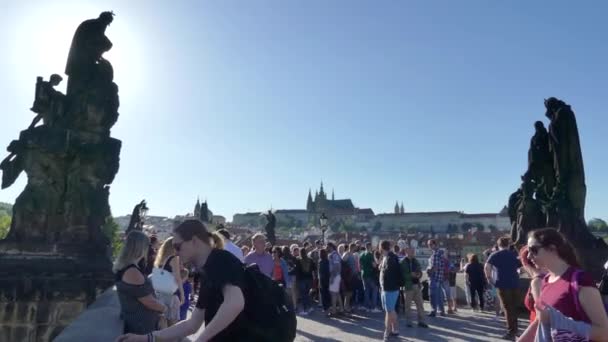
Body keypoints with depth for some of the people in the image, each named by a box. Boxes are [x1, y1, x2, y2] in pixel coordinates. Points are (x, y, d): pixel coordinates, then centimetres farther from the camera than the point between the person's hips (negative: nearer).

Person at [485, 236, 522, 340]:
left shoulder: (495, 255, -1)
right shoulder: (514, 254, 11)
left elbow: (487, 267, -15)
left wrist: (489, 278, -4)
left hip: (503, 284, -4)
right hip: (515, 284, 4)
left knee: (507, 308, 2)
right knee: (514, 308, 16)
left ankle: (511, 332, 2)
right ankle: (515, 329, 25)